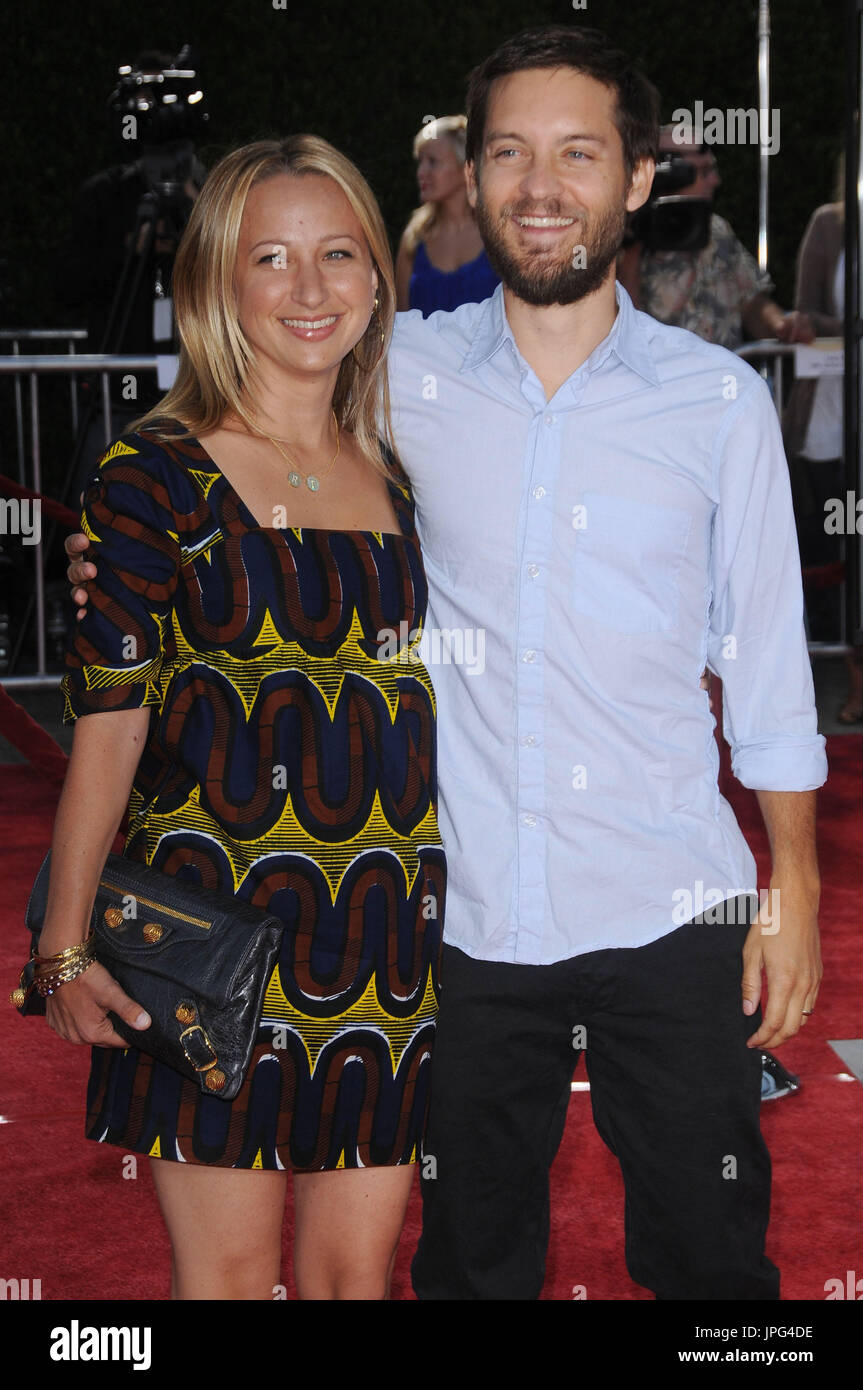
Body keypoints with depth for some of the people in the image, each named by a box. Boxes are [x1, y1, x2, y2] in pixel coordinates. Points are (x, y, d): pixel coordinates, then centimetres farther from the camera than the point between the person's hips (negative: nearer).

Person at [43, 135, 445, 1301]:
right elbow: (108, 718, -7)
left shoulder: (398, 480, 10)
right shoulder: (154, 479, -5)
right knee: (227, 1272, 4)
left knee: (358, 1268, 11)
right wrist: (67, 942, -10)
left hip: (390, 931, 5)